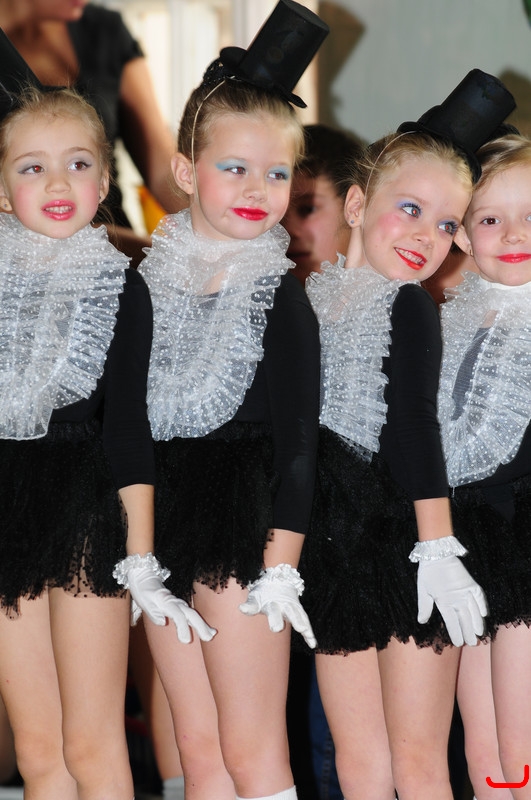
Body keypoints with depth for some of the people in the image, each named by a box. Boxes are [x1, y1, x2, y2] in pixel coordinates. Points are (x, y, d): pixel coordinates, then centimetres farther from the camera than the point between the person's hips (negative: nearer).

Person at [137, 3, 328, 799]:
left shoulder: (279, 294, -6)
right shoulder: (154, 278, 6)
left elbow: (299, 440, -8)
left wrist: (280, 566, -13)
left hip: (243, 530, -5)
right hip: (163, 524, 5)